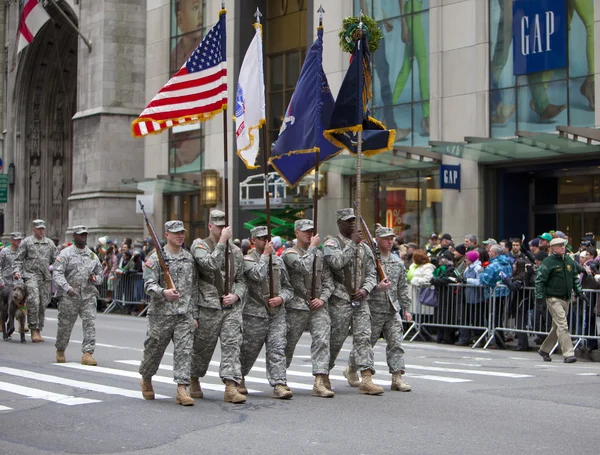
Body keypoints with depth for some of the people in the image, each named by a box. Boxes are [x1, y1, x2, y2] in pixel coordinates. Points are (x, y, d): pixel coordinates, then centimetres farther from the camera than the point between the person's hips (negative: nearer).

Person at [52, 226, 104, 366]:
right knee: (65, 324, 7)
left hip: (88, 295, 3)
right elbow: (57, 272, -11)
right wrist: (67, 287, -25)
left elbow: (100, 275, 23)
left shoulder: (92, 255, 14)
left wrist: (95, 278, -2)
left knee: (90, 323, -10)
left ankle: (88, 353, -11)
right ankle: (60, 351, 29)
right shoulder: (66, 253, -1)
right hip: (69, 296, -3)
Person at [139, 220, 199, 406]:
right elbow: (149, 285, -12)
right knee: (154, 349, 9)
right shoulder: (156, 257, -3)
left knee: (184, 350, -6)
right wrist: (164, 292, -32)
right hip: (161, 313, -3)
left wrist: (194, 314, 12)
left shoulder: (189, 258, 12)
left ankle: (182, 389, -8)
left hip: (184, 314, 3)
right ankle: (146, 380, 34)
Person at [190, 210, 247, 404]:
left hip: (232, 306, 4)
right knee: (202, 346, 7)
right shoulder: (200, 245, -3)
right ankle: (194, 381, 30)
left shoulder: (235, 250, 13)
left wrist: (236, 295, -2)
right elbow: (211, 264, -22)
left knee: (232, 344, -8)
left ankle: (231, 387, -12)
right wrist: (222, 241, -19)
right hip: (208, 306, -4)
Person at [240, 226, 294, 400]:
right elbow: (258, 276, -24)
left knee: (277, 349, -7)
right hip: (255, 313, -3)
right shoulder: (248, 260, -3)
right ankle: (239, 379, 30)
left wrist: (281, 298, -4)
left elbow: (288, 287, 16)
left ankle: (279, 385, -11)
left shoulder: (278, 260, 13)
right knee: (249, 350, 8)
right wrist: (265, 255, -14)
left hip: (277, 313, 4)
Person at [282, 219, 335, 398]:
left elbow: (328, 280, 13)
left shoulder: (319, 254, 16)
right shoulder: (289, 253, -2)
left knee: (322, 341, -11)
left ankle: (319, 383, -15)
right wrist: (312, 247, -10)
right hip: (297, 306, -4)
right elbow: (304, 267, -22)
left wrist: (323, 298, -3)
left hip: (318, 306, 4)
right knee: (288, 343, 5)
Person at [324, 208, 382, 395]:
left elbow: (371, 273, 15)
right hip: (340, 300, -4)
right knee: (335, 339, 0)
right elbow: (336, 262, -21)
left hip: (360, 300, 5)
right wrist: (352, 243, -16)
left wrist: (365, 289, -4)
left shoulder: (364, 247, 16)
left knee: (363, 337, -6)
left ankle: (366, 379, -10)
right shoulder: (332, 243, -1)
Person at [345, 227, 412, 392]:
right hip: (373, 309, -5)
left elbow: (403, 287, 18)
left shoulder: (397, 262, 13)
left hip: (393, 310, 5)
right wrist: (377, 287, -24)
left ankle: (397, 377, -3)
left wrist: (406, 308, 15)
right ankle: (351, 370, 27)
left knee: (395, 343, -2)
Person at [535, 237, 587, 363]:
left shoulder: (569, 261, 11)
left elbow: (575, 278, 21)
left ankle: (544, 350, 27)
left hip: (566, 299, 7)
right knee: (562, 326, -14)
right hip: (553, 298, -7)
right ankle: (568, 354, -17)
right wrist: (539, 297, -14)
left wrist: (579, 292, 13)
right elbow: (539, 280, -9)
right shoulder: (548, 262, -9)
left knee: (557, 327, 13)